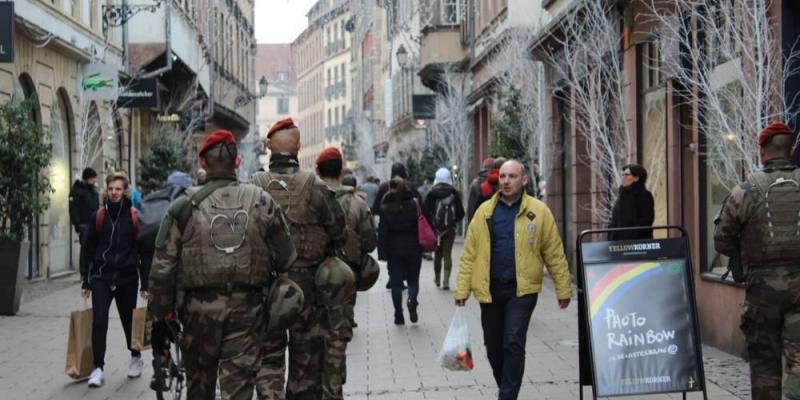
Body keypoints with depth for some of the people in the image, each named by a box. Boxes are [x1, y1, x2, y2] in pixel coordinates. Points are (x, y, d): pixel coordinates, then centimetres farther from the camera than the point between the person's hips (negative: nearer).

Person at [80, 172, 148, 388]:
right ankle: (98, 367, -6)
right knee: (99, 321, -10)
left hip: (127, 277, -1)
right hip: (101, 276, 1)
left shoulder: (134, 216, -2)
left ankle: (135, 357, 35)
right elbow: (89, 249, 8)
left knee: (129, 320, 13)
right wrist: (86, 281, 7)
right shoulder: (98, 216, 3)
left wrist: (145, 283, -1)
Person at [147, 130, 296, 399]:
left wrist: (161, 314, 5)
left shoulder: (185, 207, -5)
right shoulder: (262, 203, -1)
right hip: (247, 307, 0)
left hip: (199, 307, 0)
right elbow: (286, 259, 0)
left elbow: (163, 266, -4)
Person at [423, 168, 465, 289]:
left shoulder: (431, 194, -6)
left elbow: (426, 212, -8)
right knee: (447, 254, 3)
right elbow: (461, 213, -2)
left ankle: (437, 279, 27)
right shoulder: (454, 193, -5)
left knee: (437, 254, 15)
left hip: (435, 229, 0)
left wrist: (430, 225, 7)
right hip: (450, 229, 0)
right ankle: (446, 281, -6)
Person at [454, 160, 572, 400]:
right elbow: (469, 253, 2)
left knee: (513, 343, -12)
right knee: (493, 346, 12)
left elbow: (554, 253, -1)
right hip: (490, 289, 3)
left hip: (522, 289, -3)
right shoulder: (485, 211, 3)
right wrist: (462, 290, -2)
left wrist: (563, 289, -1)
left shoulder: (539, 211, -2)